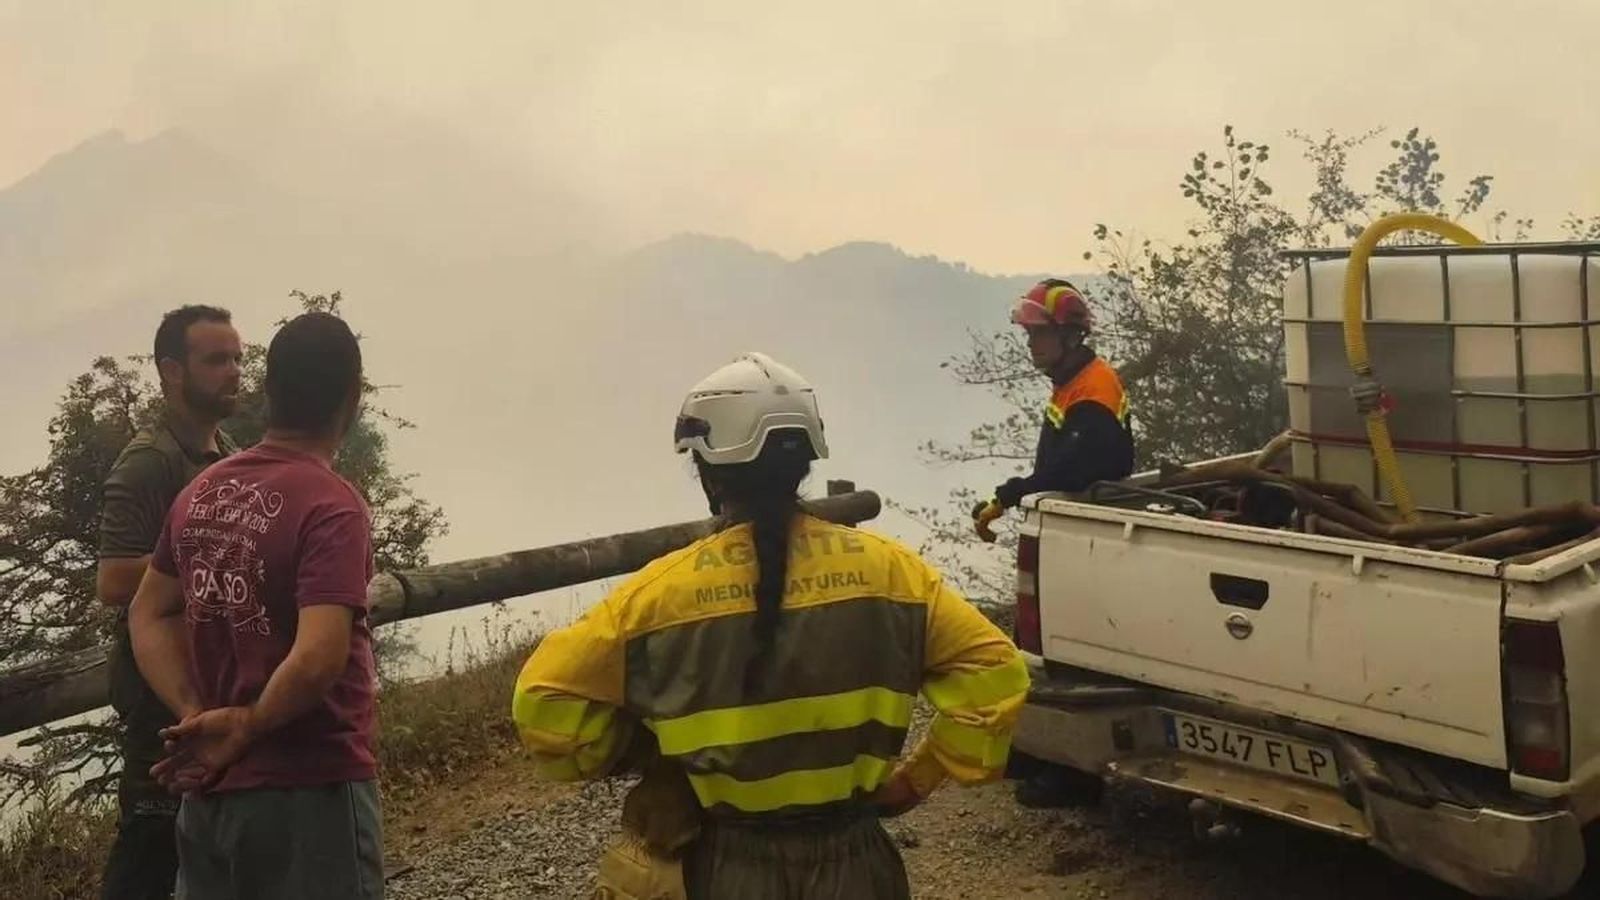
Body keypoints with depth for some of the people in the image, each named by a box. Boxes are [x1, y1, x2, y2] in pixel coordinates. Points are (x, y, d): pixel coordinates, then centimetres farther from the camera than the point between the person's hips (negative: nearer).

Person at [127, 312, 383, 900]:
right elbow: (318, 660, -29)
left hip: (212, 791, 7)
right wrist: (245, 731, -12)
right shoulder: (332, 506, -19)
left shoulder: (201, 493, 5)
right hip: (309, 790, -7)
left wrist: (197, 716, 1)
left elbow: (148, 615, 12)